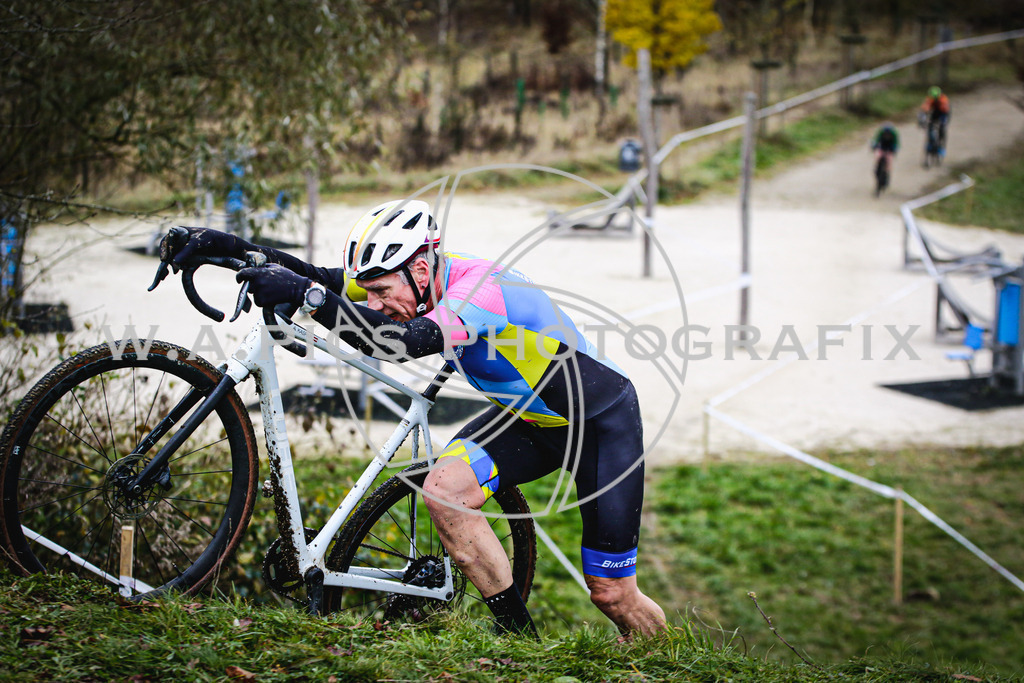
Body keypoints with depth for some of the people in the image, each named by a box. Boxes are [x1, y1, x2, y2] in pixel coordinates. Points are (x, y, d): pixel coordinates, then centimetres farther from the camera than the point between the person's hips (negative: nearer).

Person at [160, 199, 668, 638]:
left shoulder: (485, 287, -35)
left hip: (602, 421, -7)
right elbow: (324, 280, -12)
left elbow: (404, 342, -50)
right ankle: (517, 632, -4)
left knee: (611, 593, -3)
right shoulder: (412, 279, -12)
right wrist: (225, 246, -22)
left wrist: (306, 296, -54)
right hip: (528, 417, 7)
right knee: (443, 489, -19)